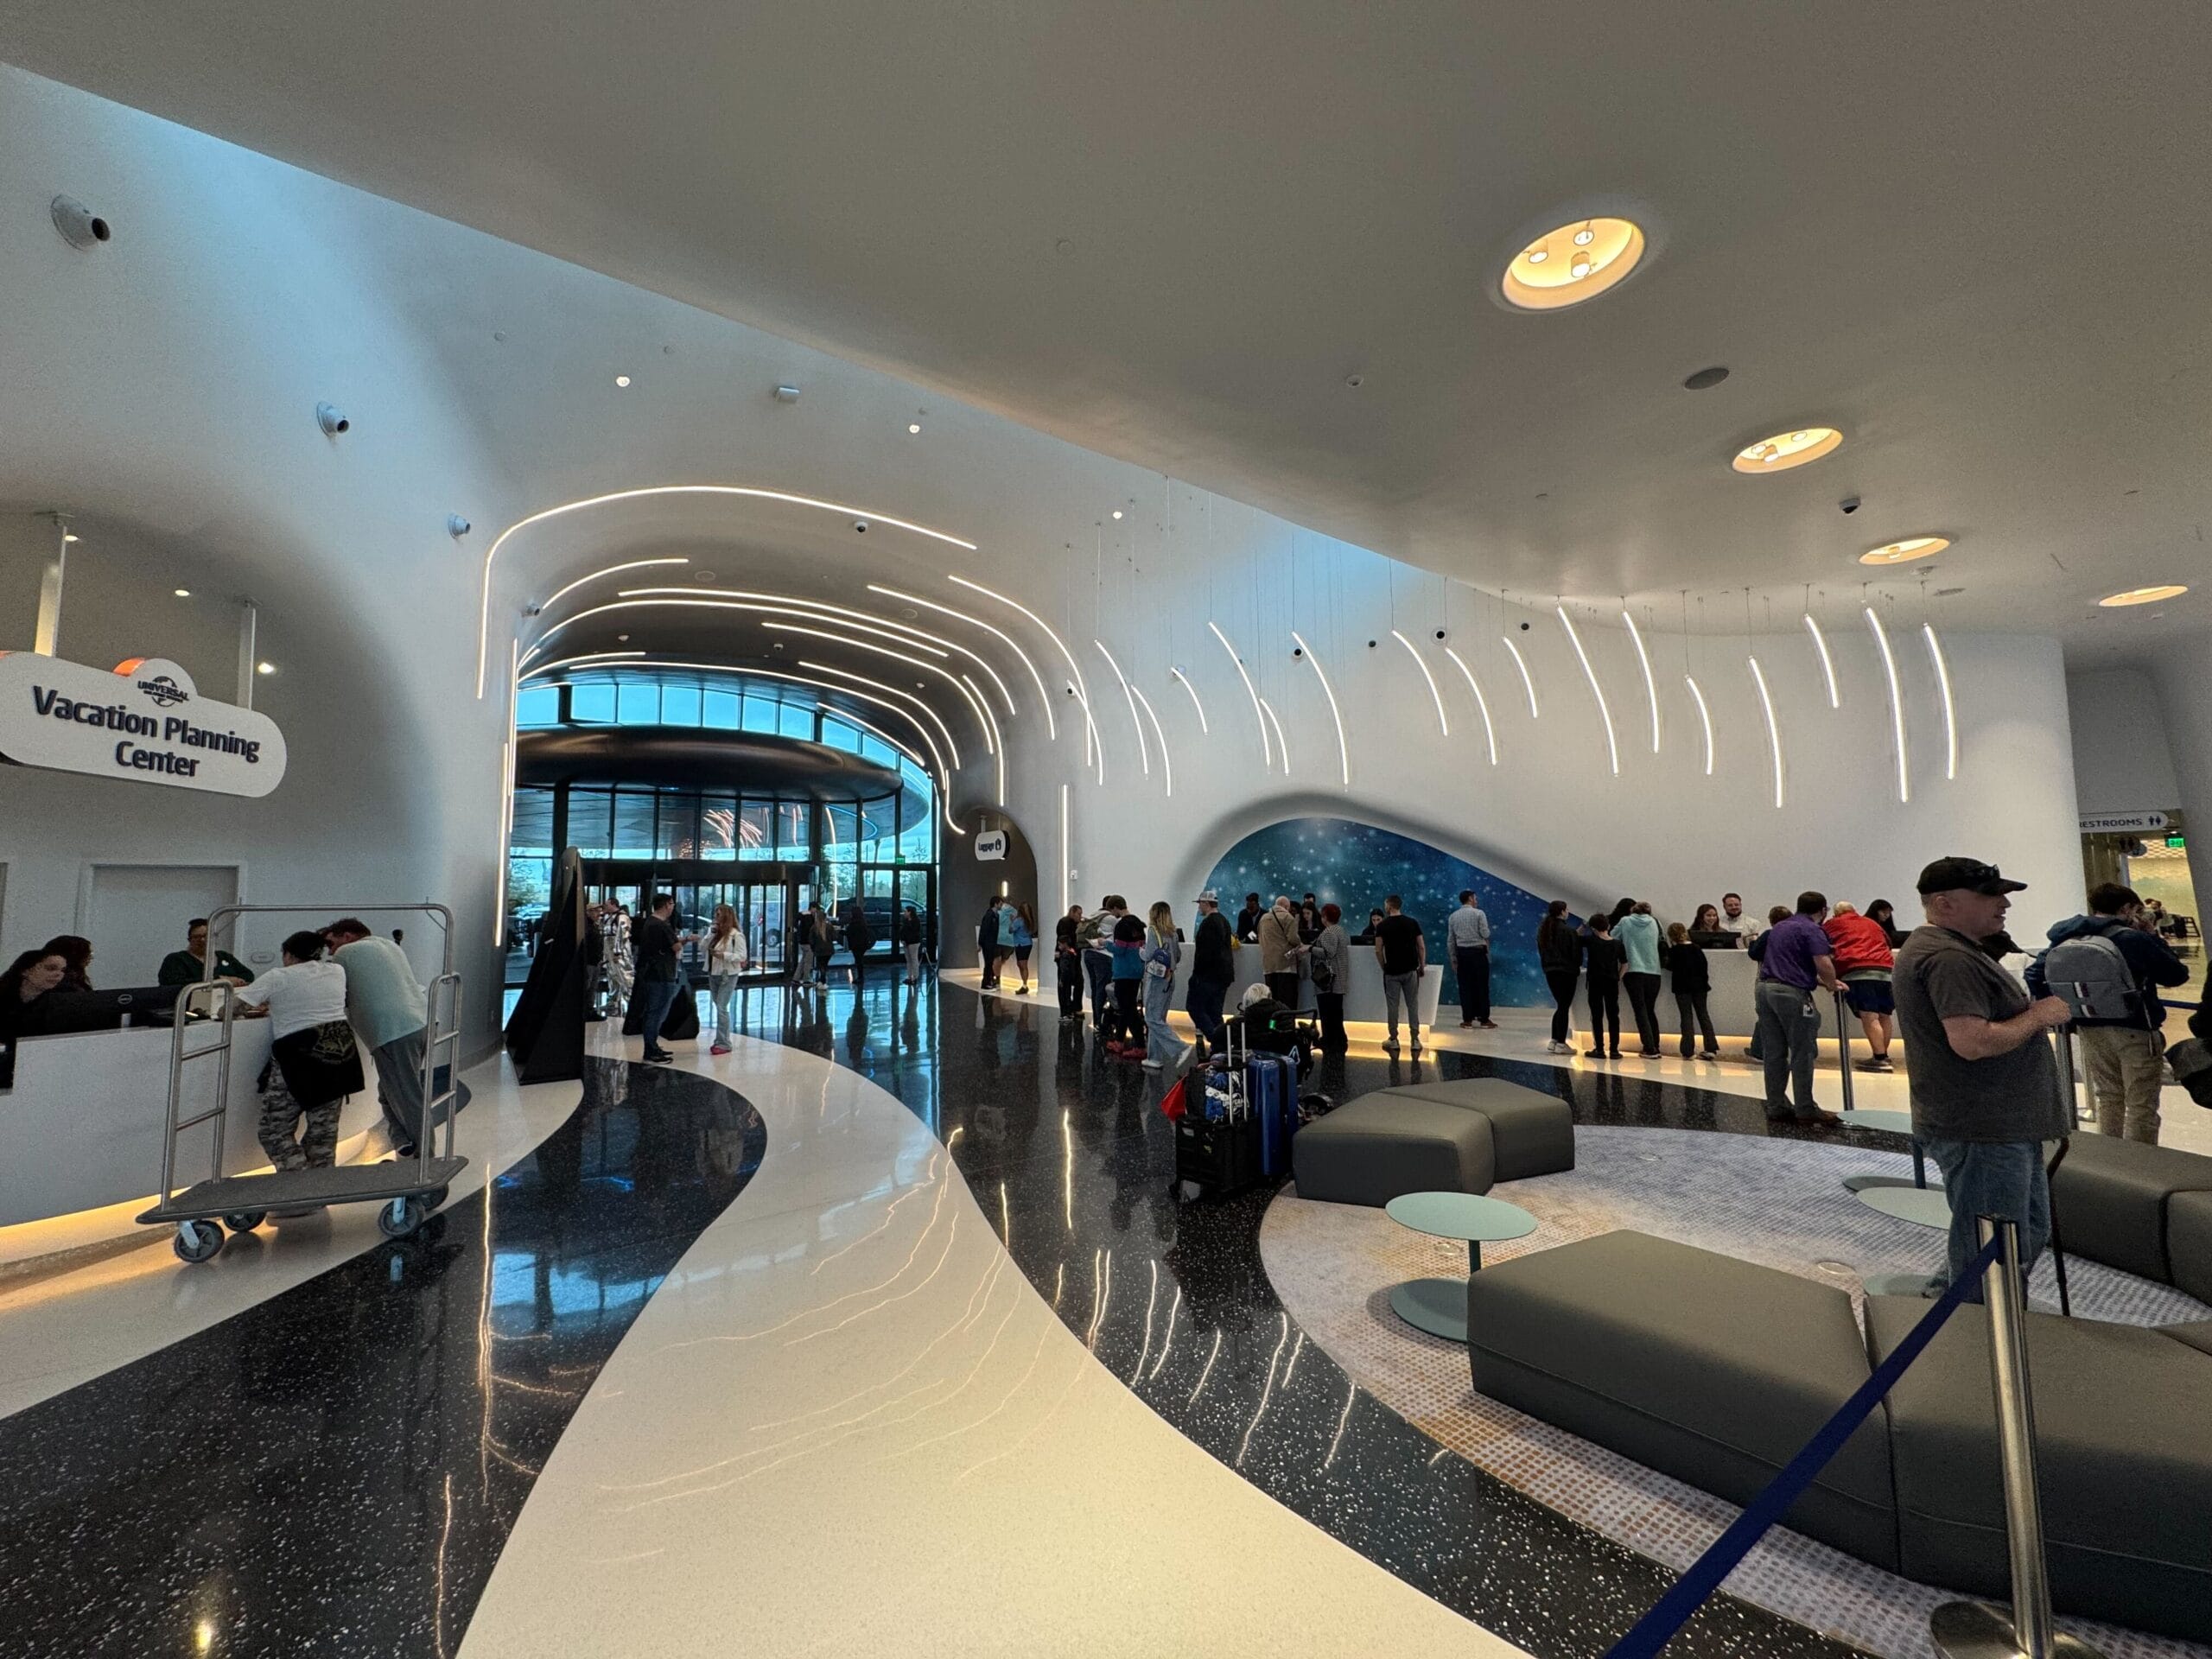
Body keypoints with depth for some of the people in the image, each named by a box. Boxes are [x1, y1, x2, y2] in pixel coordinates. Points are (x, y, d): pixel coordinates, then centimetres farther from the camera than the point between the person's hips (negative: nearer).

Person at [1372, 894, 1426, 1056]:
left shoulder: (1382, 926, -5)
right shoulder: (1412, 923, 1)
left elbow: (1378, 950, -6)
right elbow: (1422, 947, 0)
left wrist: (1384, 967, 7)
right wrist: (1422, 967, 9)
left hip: (1392, 971, -2)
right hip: (1411, 970, 2)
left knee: (1392, 1006, 6)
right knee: (1413, 1005, 7)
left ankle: (1393, 1040, 12)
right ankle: (1415, 1040, 7)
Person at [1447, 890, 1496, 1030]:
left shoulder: (1453, 916, 7)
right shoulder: (1479, 913, -5)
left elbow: (1450, 940, 7)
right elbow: (1485, 934, -11)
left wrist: (1453, 959, 13)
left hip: (1462, 953, 3)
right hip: (1478, 952, -3)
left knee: (1465, 987, 6)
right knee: (1482, 986, 4)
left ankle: (1467, 1020, 7)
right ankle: (1484, 1020, 7)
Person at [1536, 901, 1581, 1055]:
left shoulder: (1543, 930, 9)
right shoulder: (1568, 930, -14)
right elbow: (1576, 951, -10)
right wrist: (1577, 966, 8)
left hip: (1550, 971, 7)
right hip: (1567, 971, -7)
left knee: (1560, 1005, 16)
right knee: (1565, 1007, 0)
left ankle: (1553, 1041, 13)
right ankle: (1561, 1043, 2)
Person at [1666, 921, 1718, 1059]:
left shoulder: (1674, 951, -10)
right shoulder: (1697, 948, 1)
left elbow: (1670, 966, -6)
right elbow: (1704, 965, 2)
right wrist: (1704, 980, 11)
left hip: (1682, 987, -3)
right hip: (1699, 985, 3)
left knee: (1686, 1016, 1)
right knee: (1703, 1015, 11)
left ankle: (1688, 1051, -1)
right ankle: (1712, 1048, 8)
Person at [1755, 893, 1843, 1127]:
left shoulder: (1779, 927, 20)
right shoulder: (1811, 930, -5)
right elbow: (1823, 964, -17)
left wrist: (1820, 981, 27)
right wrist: (1831, 984, 2)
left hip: (1765, 987, 7)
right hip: (1791, 993, -7)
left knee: (1773, 1054, 9)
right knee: (1803, 1053, 2)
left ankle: (1776, 1108, 13)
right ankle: (1806, 1110, 7)